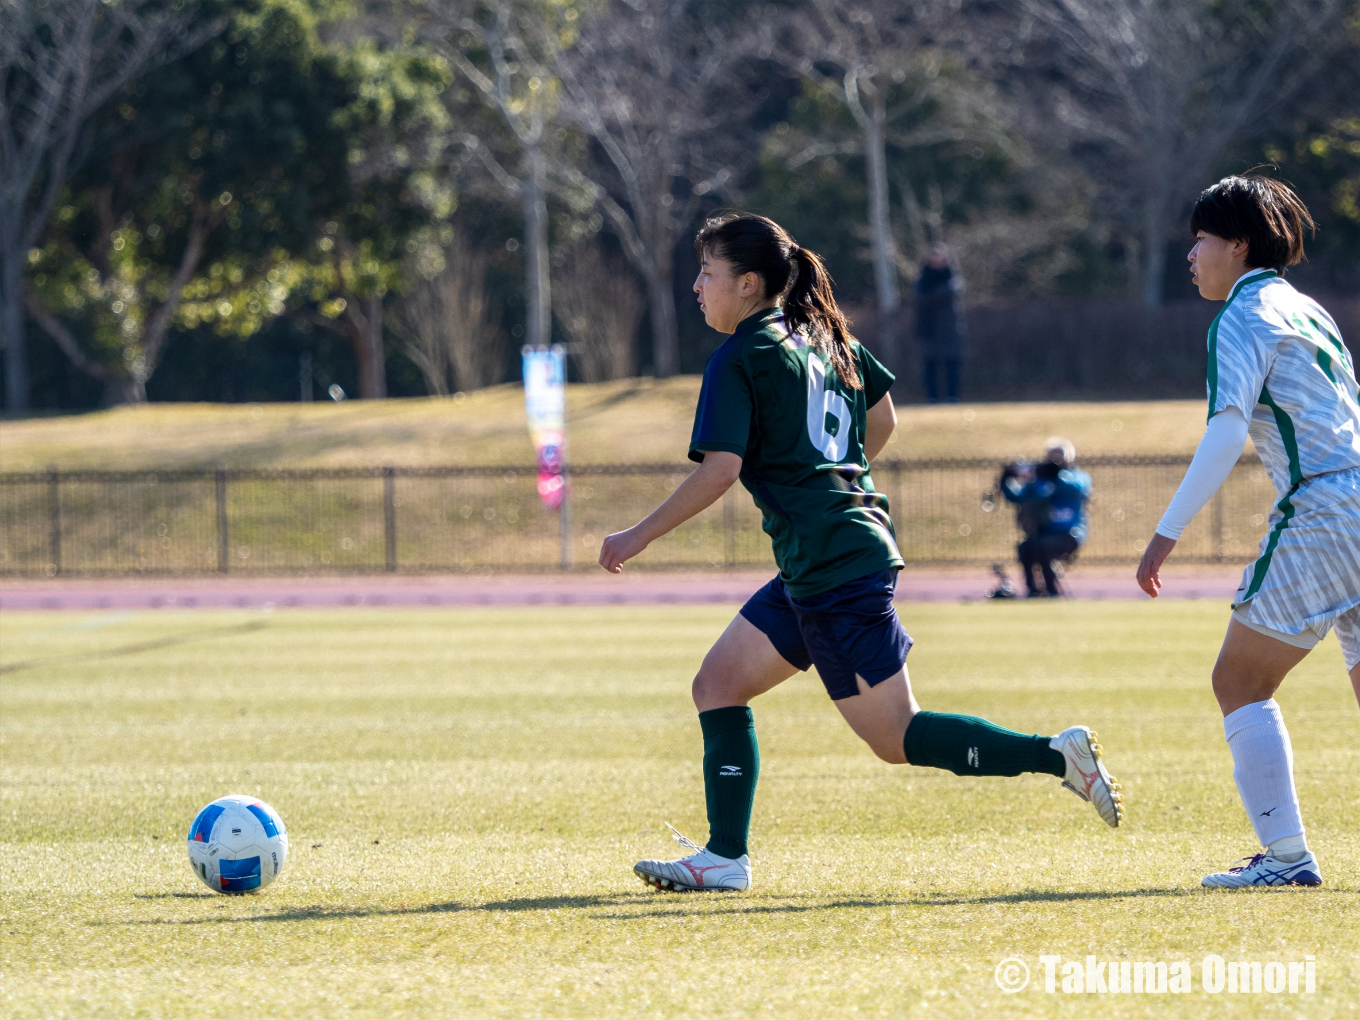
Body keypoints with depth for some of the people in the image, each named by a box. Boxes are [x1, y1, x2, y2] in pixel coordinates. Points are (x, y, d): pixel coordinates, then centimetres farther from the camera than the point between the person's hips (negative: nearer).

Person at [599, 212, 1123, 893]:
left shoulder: (740, 358, -11)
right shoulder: (821, 335, 14)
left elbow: (719, 470, -18)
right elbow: (882, 419, 23)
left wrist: (638, 538, -9)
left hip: (834, 573, -10)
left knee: (898, 739, -7)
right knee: (718, 684, 10)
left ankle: (1055, 755, -11)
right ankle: (725, 857, 8)